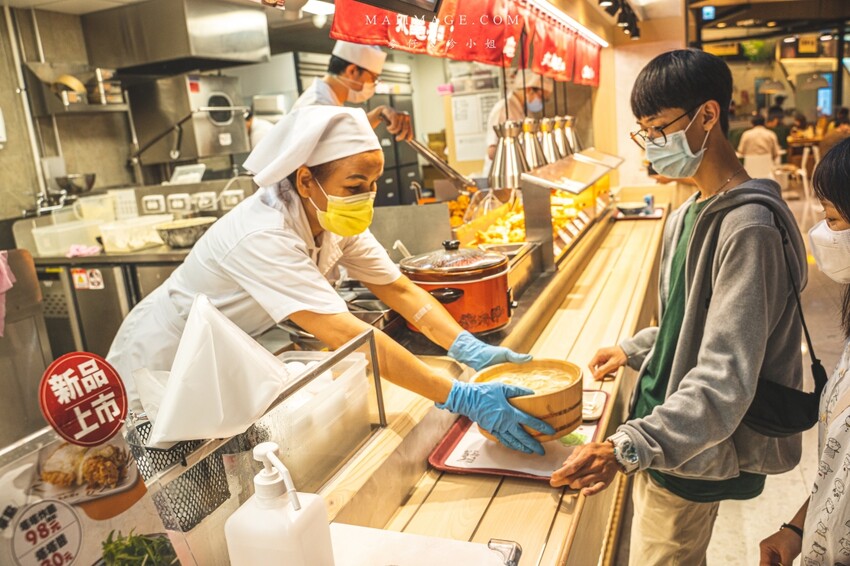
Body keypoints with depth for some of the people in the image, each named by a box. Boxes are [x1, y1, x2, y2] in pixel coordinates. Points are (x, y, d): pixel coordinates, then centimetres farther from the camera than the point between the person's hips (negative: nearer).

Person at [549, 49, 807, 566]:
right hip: (667, 439, 9)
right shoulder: (692, 213, 7)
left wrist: (629, 447, -38)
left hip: (697, 454, -9)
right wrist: (636, 350, 13)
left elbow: (724, 381, -29)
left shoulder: (748, 226, -24)